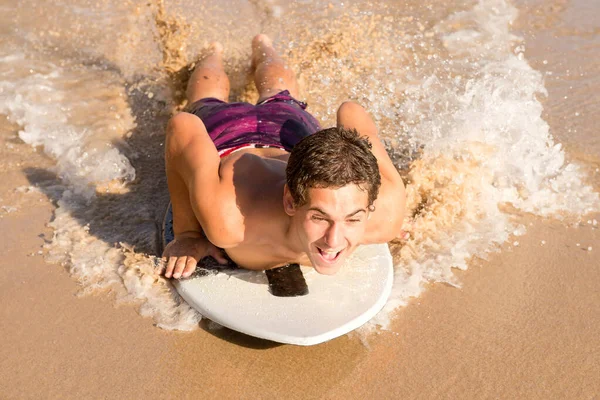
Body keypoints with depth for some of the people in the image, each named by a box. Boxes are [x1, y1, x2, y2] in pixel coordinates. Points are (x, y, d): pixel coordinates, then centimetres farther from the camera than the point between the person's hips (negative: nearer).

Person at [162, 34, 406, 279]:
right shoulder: (228, 222, -50)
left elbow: (351, 112, -27)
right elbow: (183, 126, -36)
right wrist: (187, 231, -28)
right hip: (228, 143, -2)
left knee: (280, 93, 41)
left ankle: (263, 48, 71)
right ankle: (215, 55, 68)